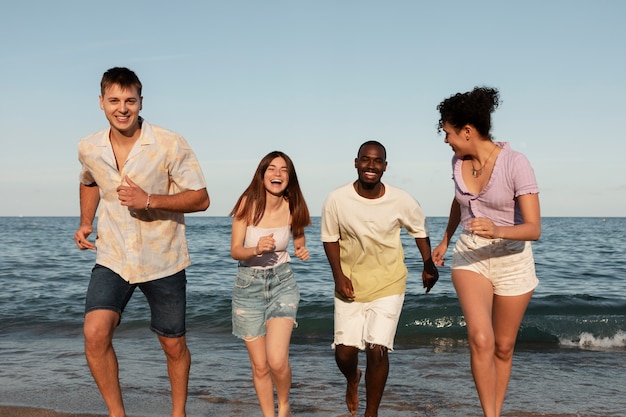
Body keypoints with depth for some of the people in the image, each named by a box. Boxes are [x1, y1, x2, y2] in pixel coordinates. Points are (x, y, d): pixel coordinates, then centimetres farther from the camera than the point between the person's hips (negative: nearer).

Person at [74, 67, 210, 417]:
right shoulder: (89, 149, -1)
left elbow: (201, 199, -13)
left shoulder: (171, 144, -15)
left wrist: (149, 200, -25)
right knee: (95, 335, -18)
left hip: (163, 261, -2)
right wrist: (86, 222, 5)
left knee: (174, 346, 10)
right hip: (113, 259, 2)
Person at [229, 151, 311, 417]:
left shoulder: (291, 207, -5)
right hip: (248, 285, 0)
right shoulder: (249, 203, -12)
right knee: (260, 366, 5)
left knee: (277, 360, -16)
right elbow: (235, 251, -11)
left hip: (282, 283, 1)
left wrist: (301, 249, -5)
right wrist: (256, 250, -30)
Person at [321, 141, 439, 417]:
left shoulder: (401, 201, -14)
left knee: (377, 350, -9)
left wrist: (429, 265, 11)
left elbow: (419, 230, 5)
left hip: (388, 285, -1)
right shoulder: (336, 200, -15)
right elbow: (330, 238, -1)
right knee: (344, 351, 0)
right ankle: (352, 379, 39)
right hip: (350, 285, 1)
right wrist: (339, 275, -10)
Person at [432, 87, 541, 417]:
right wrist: (445, 240, 29)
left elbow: (534, 229, -24)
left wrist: (498, 231, -42)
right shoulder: (458, 161, -2)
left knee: (503, 347, 10)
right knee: (481, 339, -18)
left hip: (511, 259, -3)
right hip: (470, 256, 3)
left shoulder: (515, 163, -19)